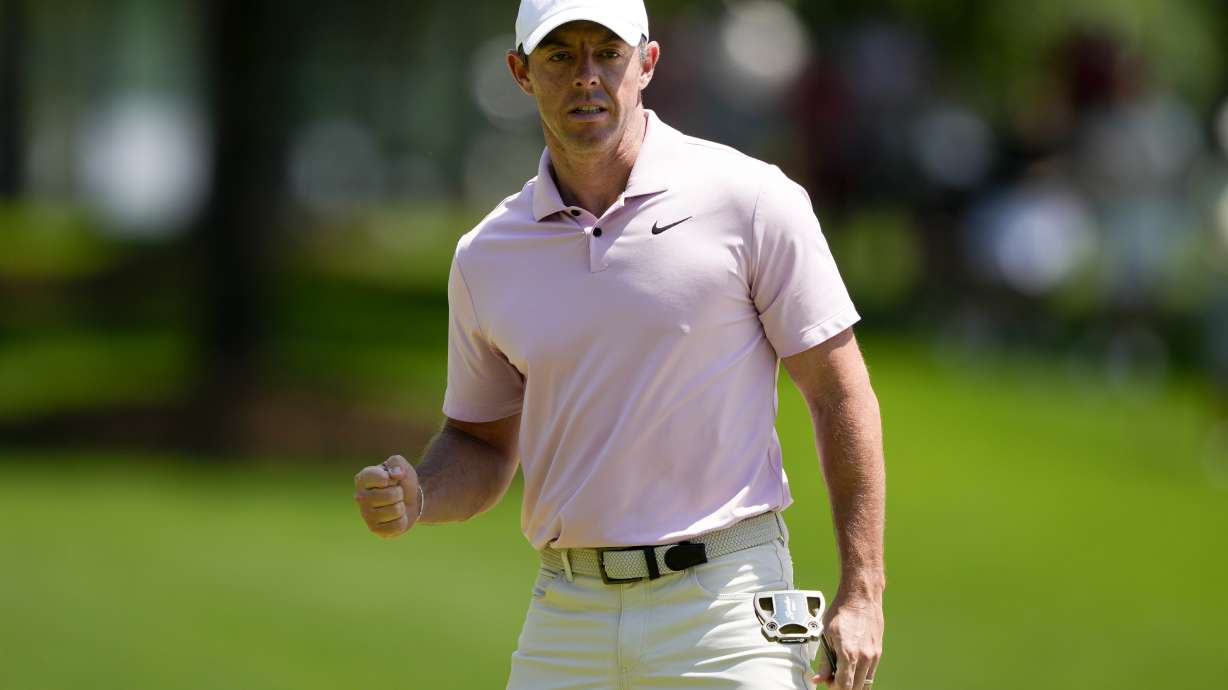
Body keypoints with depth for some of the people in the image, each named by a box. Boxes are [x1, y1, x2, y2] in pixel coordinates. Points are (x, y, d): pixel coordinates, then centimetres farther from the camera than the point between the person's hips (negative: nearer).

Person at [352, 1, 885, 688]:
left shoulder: (750, 199, -4)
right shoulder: (486, 255, 8)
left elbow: (840, 393, -2)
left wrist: (862, 593, -7)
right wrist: (414, 499, -5)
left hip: (724, 604, -4)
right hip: (567, 621, 4)